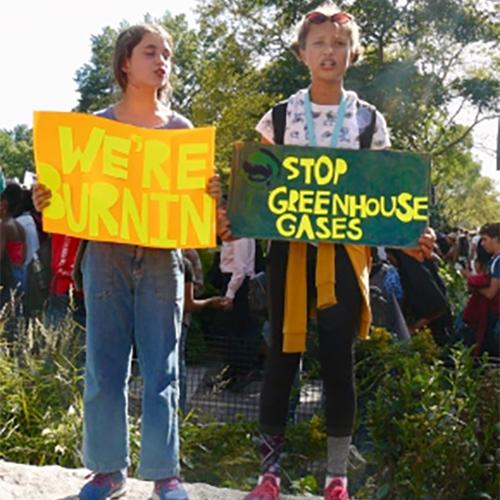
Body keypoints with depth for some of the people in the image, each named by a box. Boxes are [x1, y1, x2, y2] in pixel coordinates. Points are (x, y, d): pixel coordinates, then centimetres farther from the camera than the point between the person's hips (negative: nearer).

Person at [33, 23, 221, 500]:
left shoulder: (181, 128, 8)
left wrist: (211, 193, -15)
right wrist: (48, 201, -14)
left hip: (161, 257, 0)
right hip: (106, 255, 0)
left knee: (161, 368, 3)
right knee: (104, 366, 4)